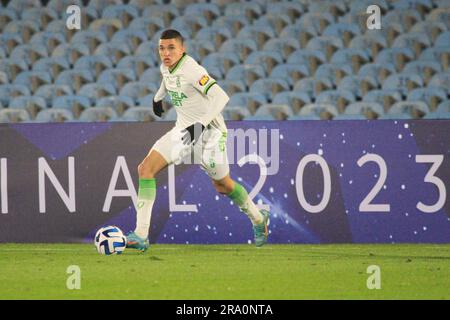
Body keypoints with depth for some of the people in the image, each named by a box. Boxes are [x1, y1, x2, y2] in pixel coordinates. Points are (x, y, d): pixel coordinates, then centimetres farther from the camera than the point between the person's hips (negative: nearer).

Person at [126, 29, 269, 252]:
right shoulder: (166, 67, 0)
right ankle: (140, 236, -13)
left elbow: (220, 97, -31)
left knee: (223, 185, 10)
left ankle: (258, 219, 41)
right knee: (146, 168, -10)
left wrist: (201, 124, -37)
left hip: (209, 132, -7)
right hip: (184, 130, 7)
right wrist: (158, 98, 33)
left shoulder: (192, 70, -24)